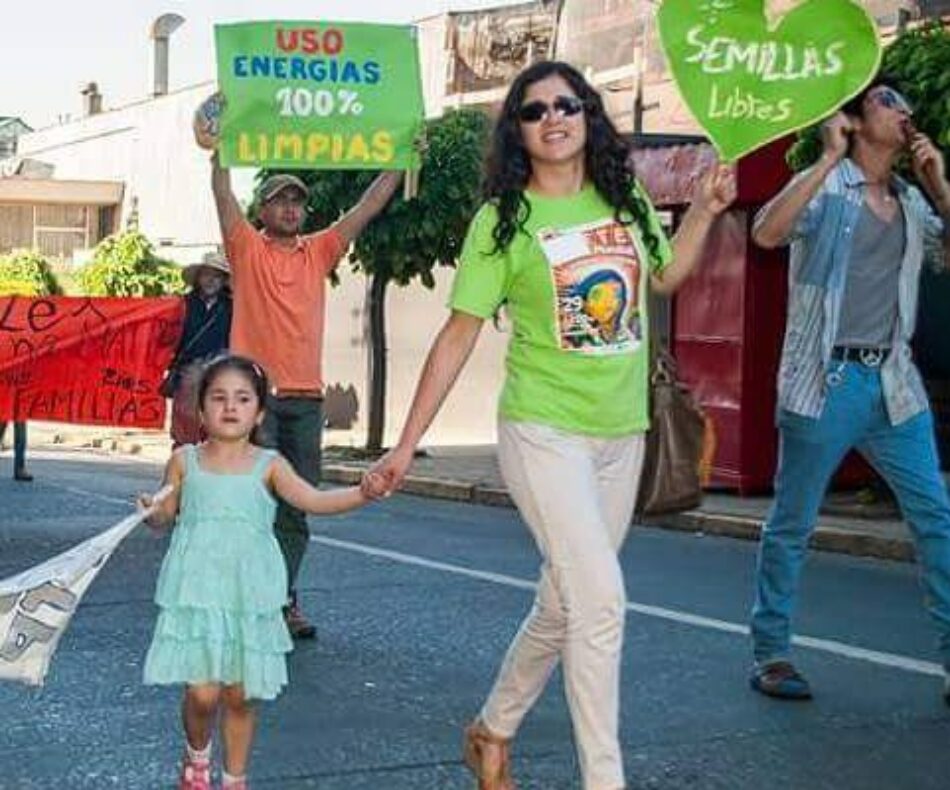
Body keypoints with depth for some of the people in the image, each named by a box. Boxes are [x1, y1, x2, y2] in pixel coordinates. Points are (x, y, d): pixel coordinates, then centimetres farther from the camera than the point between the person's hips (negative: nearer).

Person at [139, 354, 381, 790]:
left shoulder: (268, 466, 1)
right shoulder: (185, 461, 2)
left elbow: (314, 500, -9)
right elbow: (165, 514, 8)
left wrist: (363, 493, -24)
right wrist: (154, 510, -15)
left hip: (249, 595, 1)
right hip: (196, 592, -1)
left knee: (239, 697, 8)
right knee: (202, 693, -7)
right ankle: (196, 755, 25)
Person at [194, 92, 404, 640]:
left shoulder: (319, 252, 14)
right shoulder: (248, 249, 5)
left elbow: (367, 208, 12)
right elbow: (224, 194, -7)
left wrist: (401, 163, 7)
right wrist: (221, 144, -17)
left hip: (306, 398, 4)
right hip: (256, 393, -4)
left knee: (297, 507, 6)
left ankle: (282, 600, 13)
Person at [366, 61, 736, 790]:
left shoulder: (626, 200, 5)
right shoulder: (502, 219, -6)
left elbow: (665, 278, 24)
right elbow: (458, 335, -5)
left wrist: (706, 210, 10)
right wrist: (406, 445, -6)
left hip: (622, 436, 5)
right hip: (544, 431, -5)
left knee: (563, 606, 13)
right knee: (600, 597, -17)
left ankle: (493, 731, 34)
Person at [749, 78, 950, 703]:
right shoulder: (825, 187, -2)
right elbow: (768, 234, -21)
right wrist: (829, 158, -19)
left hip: (894, 383, 6)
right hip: (827, 382, -5)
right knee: (793, 524, 4)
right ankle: (771, 652, 16)